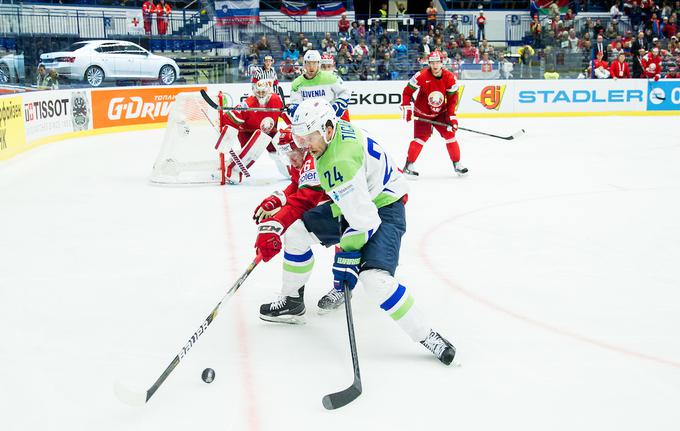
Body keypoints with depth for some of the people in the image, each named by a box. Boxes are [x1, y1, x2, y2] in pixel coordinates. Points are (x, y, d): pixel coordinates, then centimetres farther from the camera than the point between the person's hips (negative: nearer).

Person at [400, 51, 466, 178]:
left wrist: (452, 117, -11)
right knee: (421, 138, -11)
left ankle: (457, 164, 10)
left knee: (450, 135, -1)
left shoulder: (449, 77, -12)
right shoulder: (422, 76, -22)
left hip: (441, 112, 3)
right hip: (422, 113, -3)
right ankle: (408, 165, -3)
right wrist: (406, 107, -19)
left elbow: (452, 98, -6)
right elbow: (408, 91, -14)